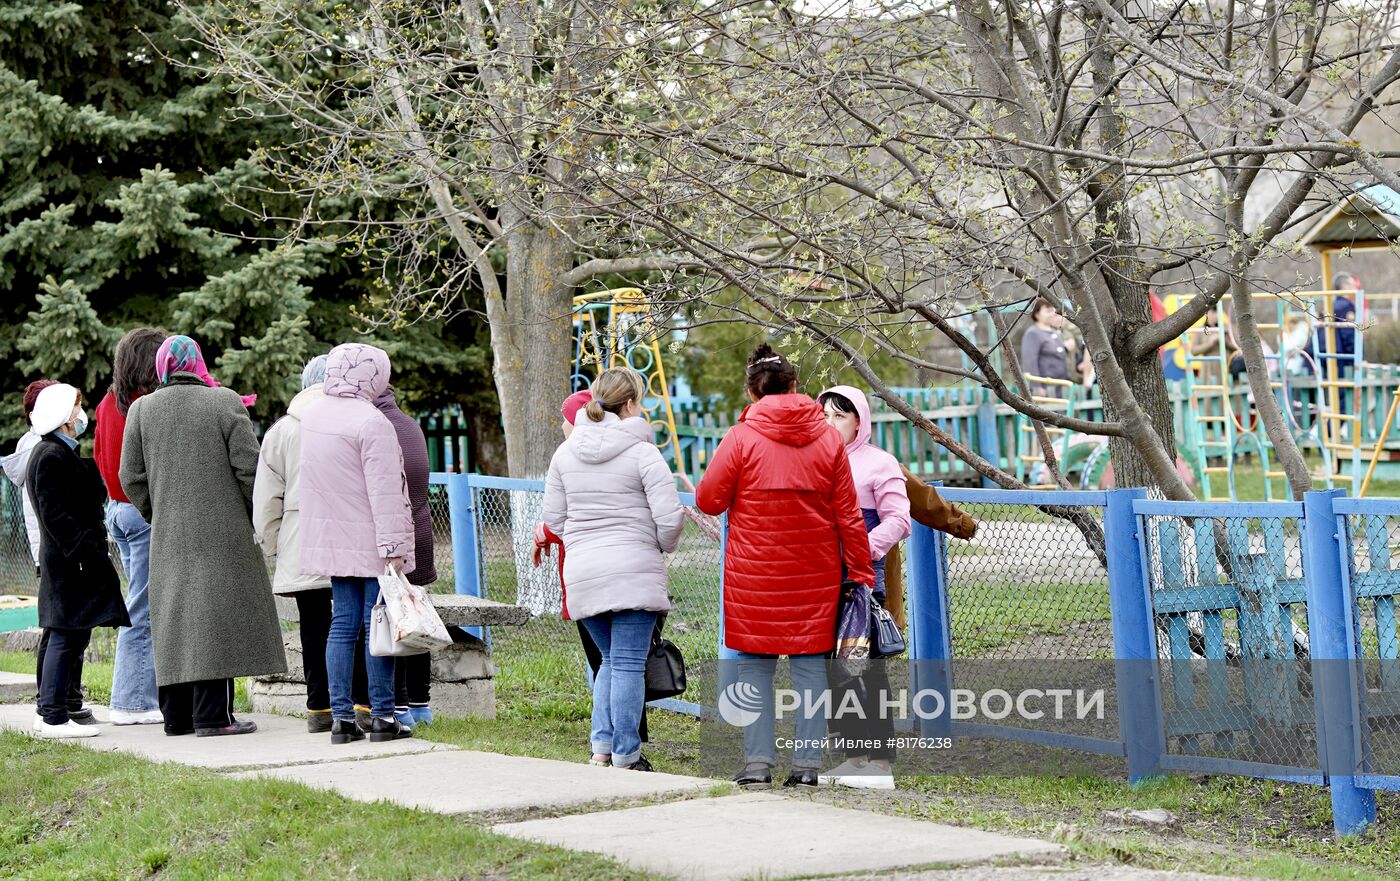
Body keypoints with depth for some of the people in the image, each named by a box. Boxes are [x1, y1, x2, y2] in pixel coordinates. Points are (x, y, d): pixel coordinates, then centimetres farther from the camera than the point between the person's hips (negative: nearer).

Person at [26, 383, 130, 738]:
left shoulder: (62, 453, 18)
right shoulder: (52, 456, -15)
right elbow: (55, 515, -20)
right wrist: (84, 552, -22)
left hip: (69, 560, 11)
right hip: (69, 562, -11)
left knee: (71, 636, 13)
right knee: (66, 636, -9)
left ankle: (48, 712, 19)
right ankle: (54, 717, -7)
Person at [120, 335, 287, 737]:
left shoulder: (141, 409, 5)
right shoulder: (225, 402, -5)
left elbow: (131, 477, 6)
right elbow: (248, 467, -7)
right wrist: (255, 515, 5)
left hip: (168, 537, 4)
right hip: (223, 535, -4)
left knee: (173, 619, 9)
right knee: (216, 616, -3)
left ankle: (176, 715, 12)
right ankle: (212, 714, -6)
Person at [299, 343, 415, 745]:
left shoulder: (312, 415, 8)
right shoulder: (371, 422, -17)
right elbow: (384, 493, -19)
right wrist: (392, 549, -19)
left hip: (333, 542, 7)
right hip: (370, 544, -7)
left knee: (342, 624, 9)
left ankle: (341, 716, 7)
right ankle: (382, 716, 1)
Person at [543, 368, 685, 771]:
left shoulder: (565, 452, 9)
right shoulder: (642, 452, -8)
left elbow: (554, 518, 12)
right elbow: (670, 515, -12)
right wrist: (663, 546, 8)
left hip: (582, 572, 5)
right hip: (634, 571, -5)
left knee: (611, 660, 18)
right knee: (628, 664, -1)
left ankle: (601, 749, 10)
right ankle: (626, 758, 0)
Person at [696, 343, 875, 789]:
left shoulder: (742, 437, -7)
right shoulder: (828, 438, 2)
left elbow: (708, 500, -1)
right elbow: (848, 515, 4)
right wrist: (861, 571, 10)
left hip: (754, 575, -2)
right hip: (815, 576, 2)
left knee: (755, 666, 5)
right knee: (810, 664, 7)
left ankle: (757, 764, 2)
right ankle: (807, 764, 5)